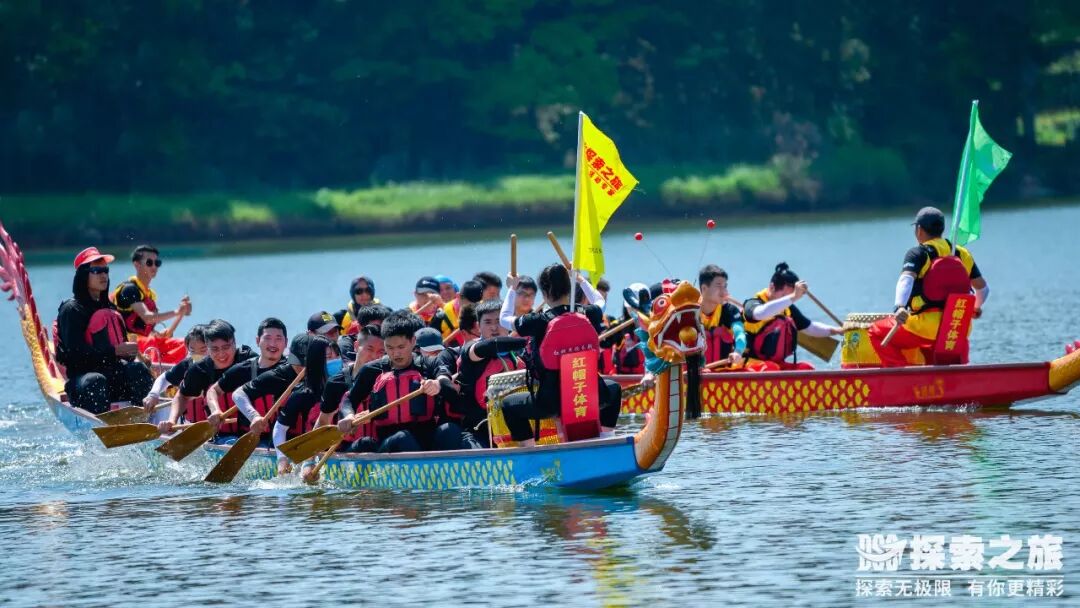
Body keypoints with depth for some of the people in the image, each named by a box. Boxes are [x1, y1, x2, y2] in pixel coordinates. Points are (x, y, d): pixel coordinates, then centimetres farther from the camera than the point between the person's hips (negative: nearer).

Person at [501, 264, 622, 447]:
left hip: (550, 402, -3)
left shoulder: (538, 322, -13)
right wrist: (581, 280, 34)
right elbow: (599, 302, 22)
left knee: (509, 406, 22)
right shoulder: (589, 315, -4)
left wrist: (512, 289, 19)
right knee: (613, 389, 37)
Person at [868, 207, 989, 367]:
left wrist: (900, 307, -38)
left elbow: (906, 280, -21)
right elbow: (983, 288, 19)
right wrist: (977, 308, 40)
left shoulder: (917, 254, -1)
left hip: (925, 328, -5)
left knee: (876, 332, 11)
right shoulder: (962, 254, 14)